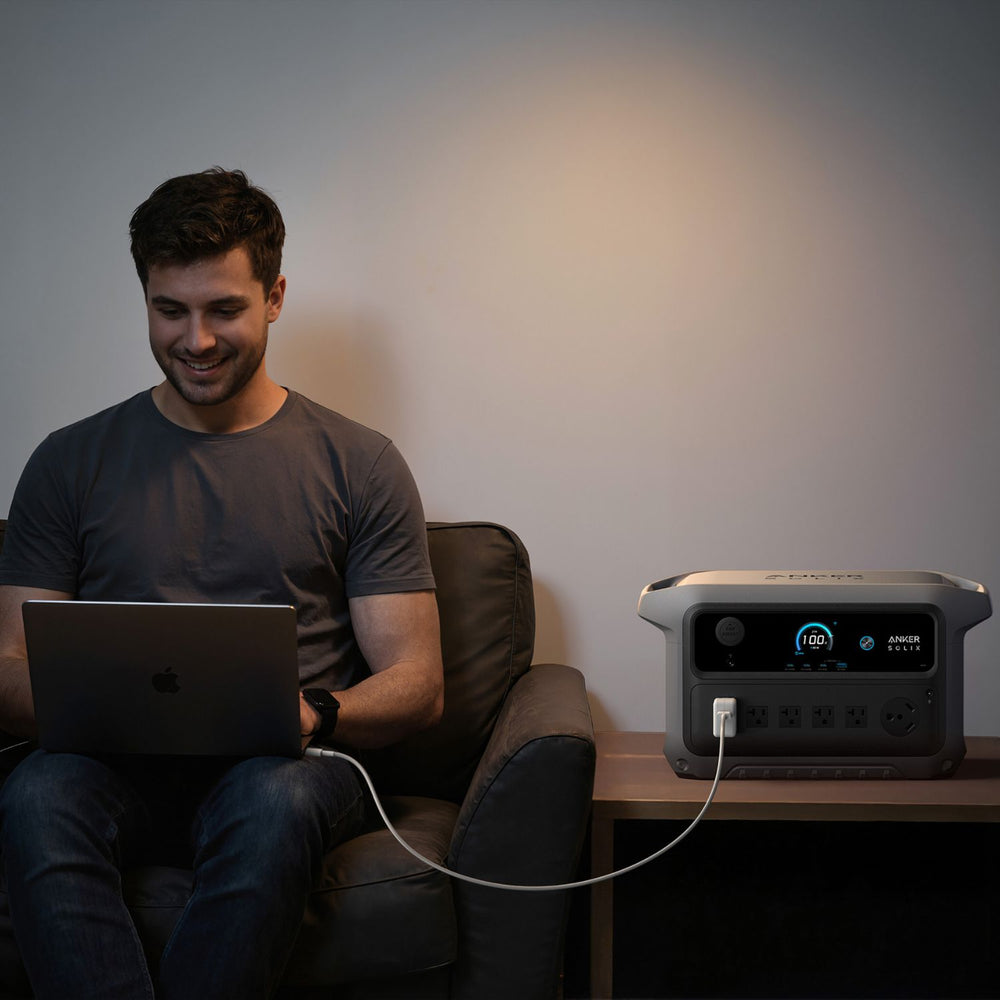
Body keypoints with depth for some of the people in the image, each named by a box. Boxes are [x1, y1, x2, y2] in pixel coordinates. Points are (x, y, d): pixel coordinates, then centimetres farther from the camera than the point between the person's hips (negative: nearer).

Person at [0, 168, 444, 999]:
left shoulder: (358, 464, 10)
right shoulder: (72, 462, 14)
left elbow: (418, 684, 6)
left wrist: (312, 713, -16)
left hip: (281, 763, -1)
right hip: (119, 766, 1)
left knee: (276, 799, -37)